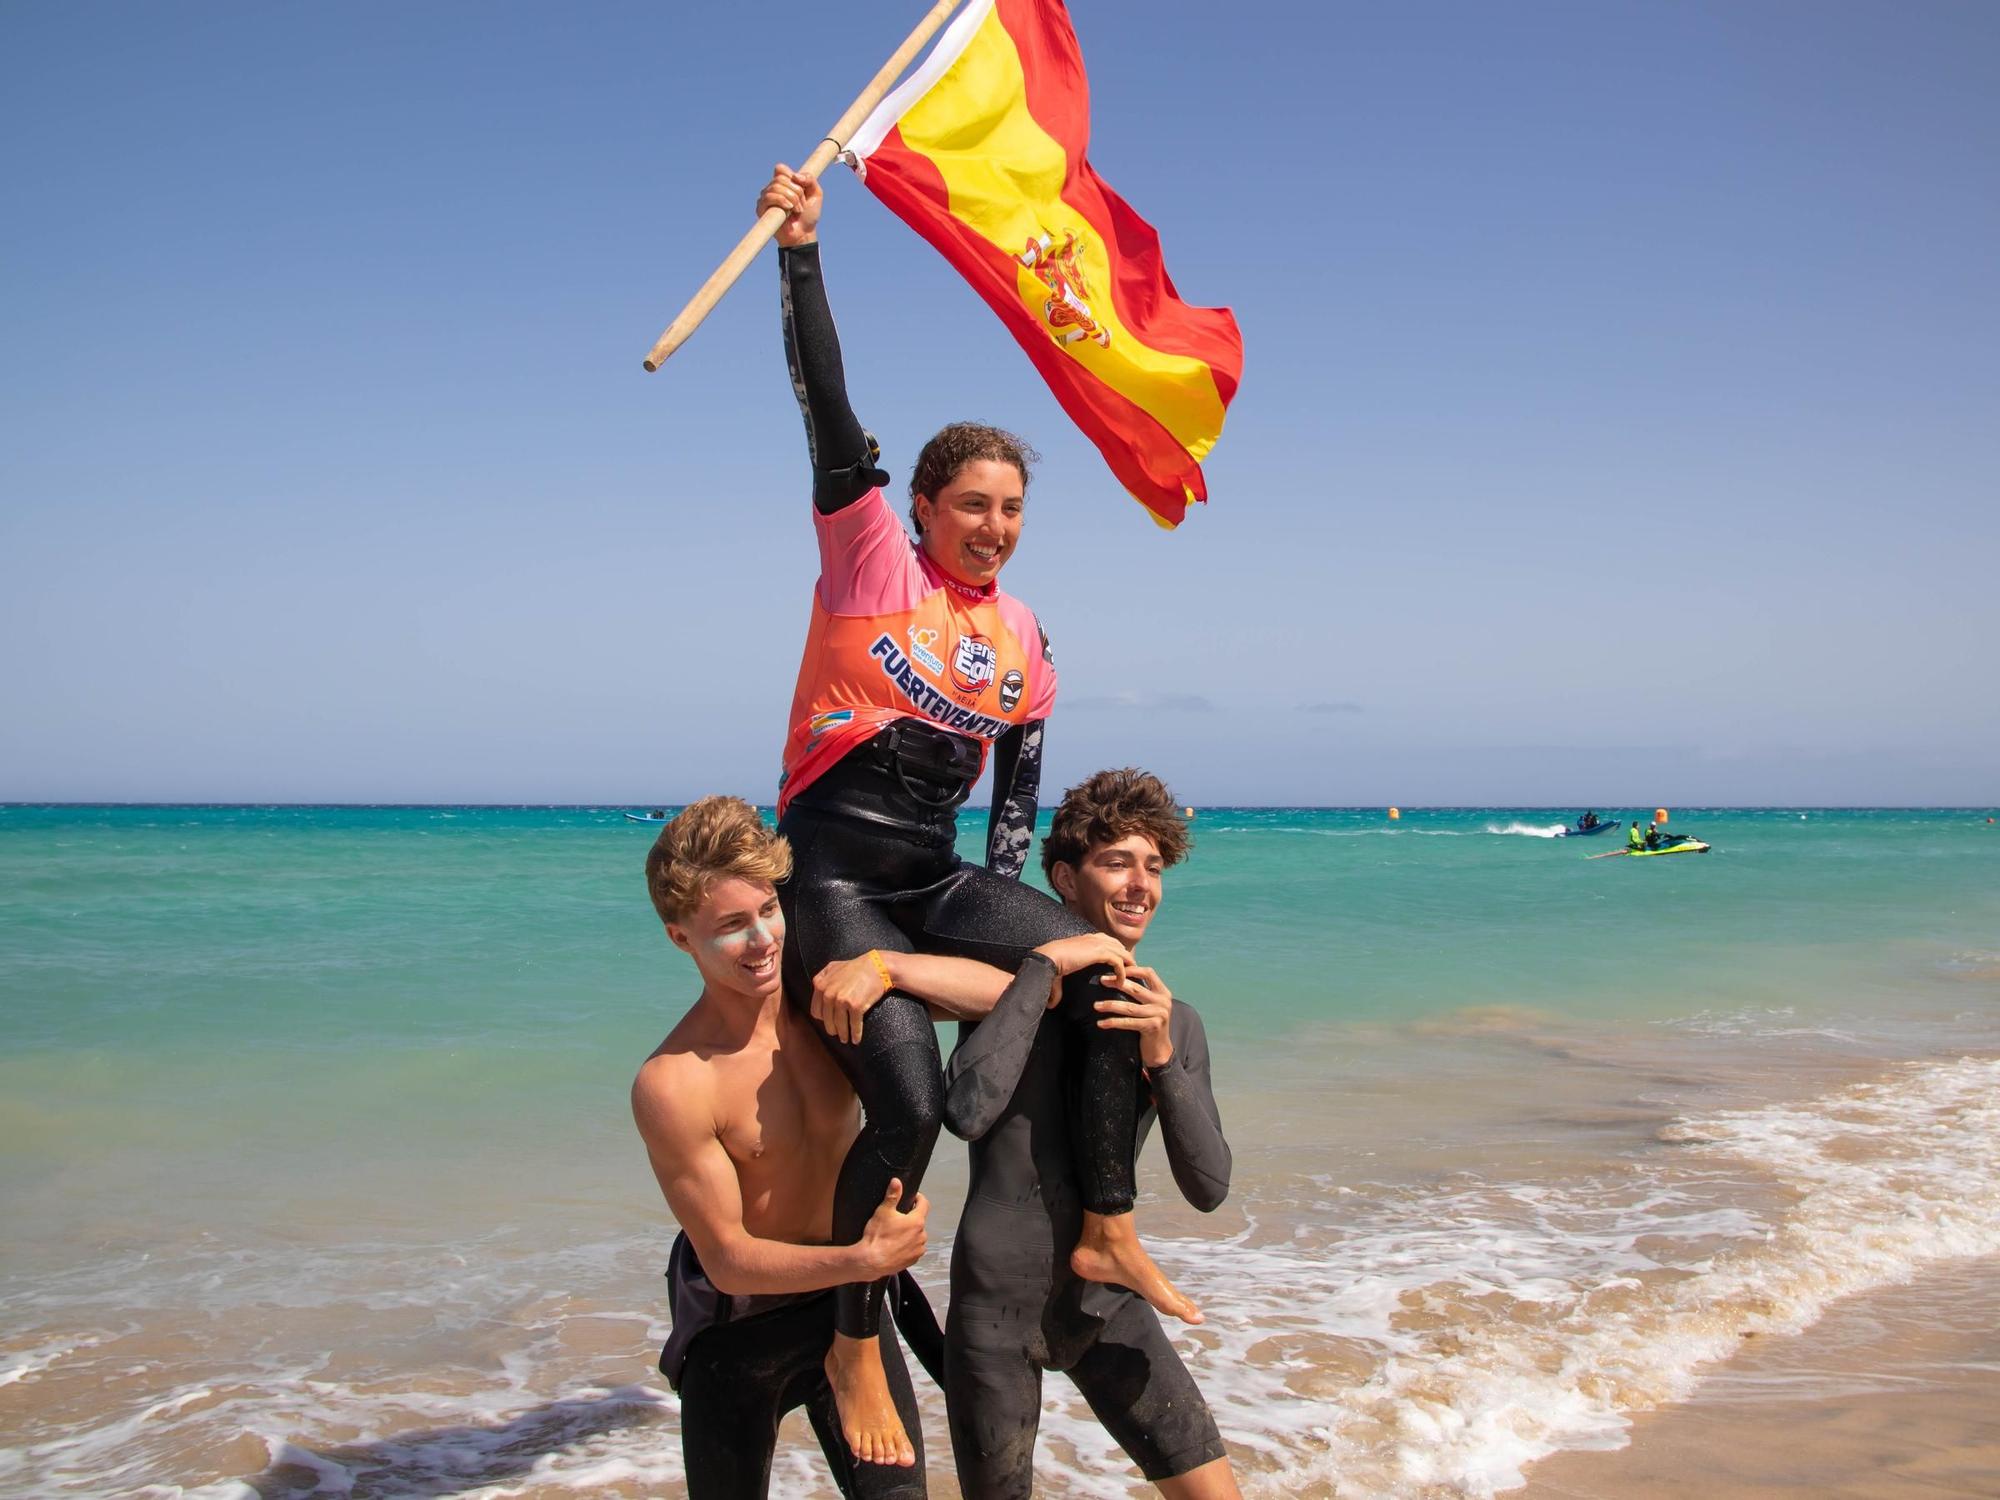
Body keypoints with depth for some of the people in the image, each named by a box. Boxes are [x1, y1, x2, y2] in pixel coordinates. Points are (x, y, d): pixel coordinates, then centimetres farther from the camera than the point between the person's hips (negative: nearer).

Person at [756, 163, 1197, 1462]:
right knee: (910, 1099, -22)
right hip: (835, 873, -5)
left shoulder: (1025, 639, 13)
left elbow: (1018, 791, 20)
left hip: (940, 878, 5)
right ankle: (854, 1342, -2)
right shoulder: (871, 560, -1)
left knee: (1116, 984, -16)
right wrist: (801, 248, -18)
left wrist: (1010, 912, 12)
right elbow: (831, 415, -12)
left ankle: (1107, 1231, -1)